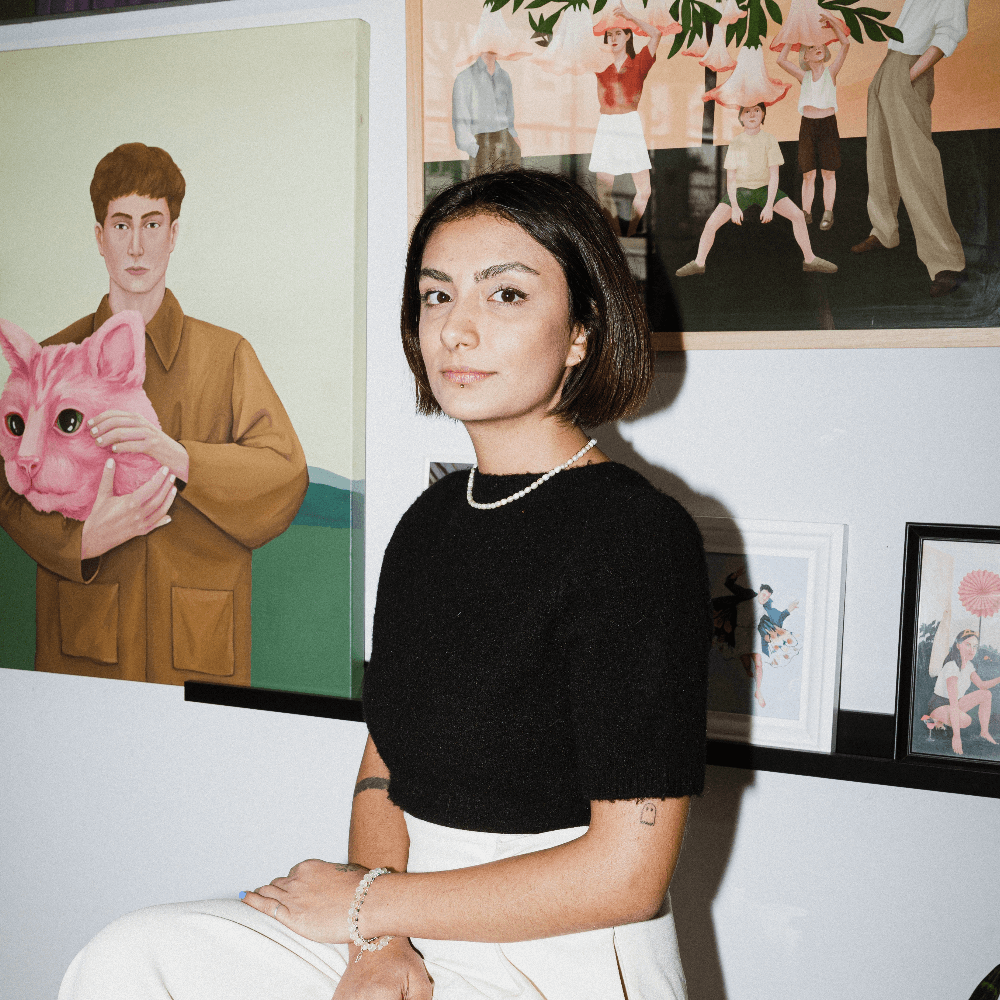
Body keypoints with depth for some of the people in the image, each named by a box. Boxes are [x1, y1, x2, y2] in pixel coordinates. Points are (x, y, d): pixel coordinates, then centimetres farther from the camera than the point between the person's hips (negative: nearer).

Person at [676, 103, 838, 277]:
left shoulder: (769, 140, -11)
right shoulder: (736, 143, -10)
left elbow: (774, 175, -11)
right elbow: (730, 178, -7)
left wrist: (769, 205, -18)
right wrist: (734, 207, -15)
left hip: (764, 188, 1)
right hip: (740, 189, -1)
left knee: (798, 215, -13)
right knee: (712, 223, -17)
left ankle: (810, 260, 4)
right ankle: (699, 263, 5)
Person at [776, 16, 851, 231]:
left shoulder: (831, 72, 2)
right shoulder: (804, 76, 8)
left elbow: (845, 44, -9)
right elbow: (781, 60, 0)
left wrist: (832, 24, -11)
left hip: (828, 125, -2)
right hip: (807, 126, 2)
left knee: (828, 173, 2)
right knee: (808, 174, 4)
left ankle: (828, 213, 7)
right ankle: (806, 213, 8)